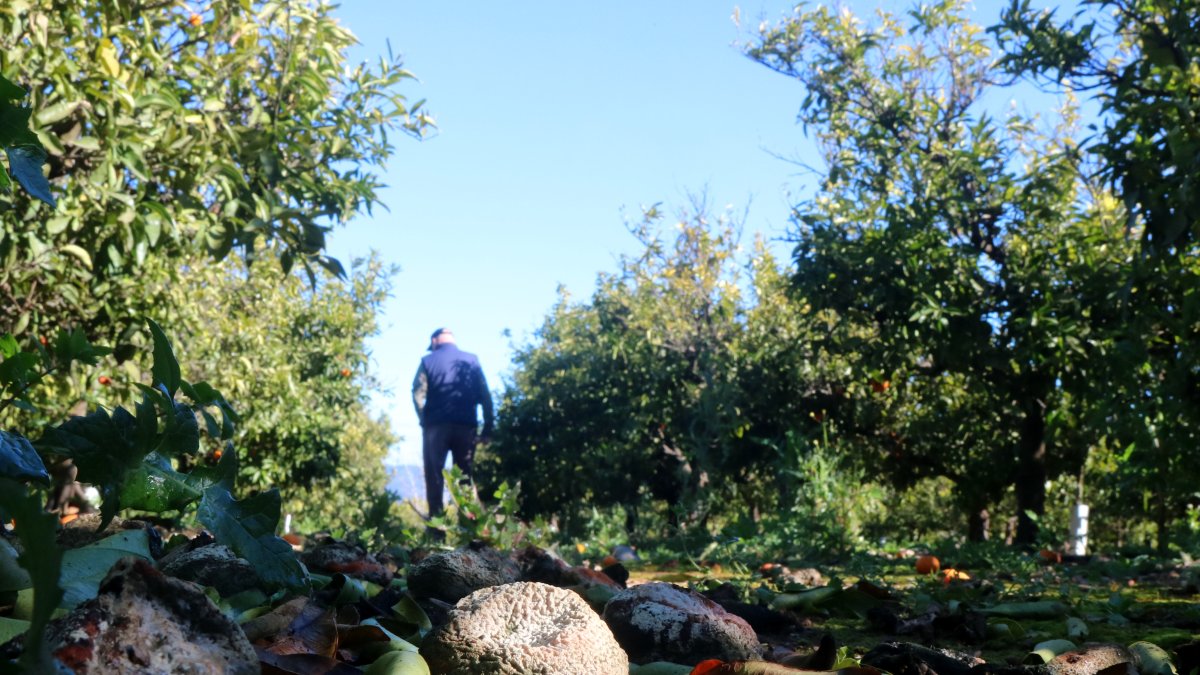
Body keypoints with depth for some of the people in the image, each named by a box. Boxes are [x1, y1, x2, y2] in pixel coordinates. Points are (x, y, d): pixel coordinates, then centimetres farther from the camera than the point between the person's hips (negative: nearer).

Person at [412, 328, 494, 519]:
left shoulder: (428, 361, 2)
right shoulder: (472, 360, 8)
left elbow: (418, 395, -8)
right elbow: (485, 396, 2)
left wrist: (425, 421, 3)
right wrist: (487, 428, 4)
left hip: (436, 427, -2)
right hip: (466, 427, 2)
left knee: (434, 477, 4)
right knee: (465, 477, 10)